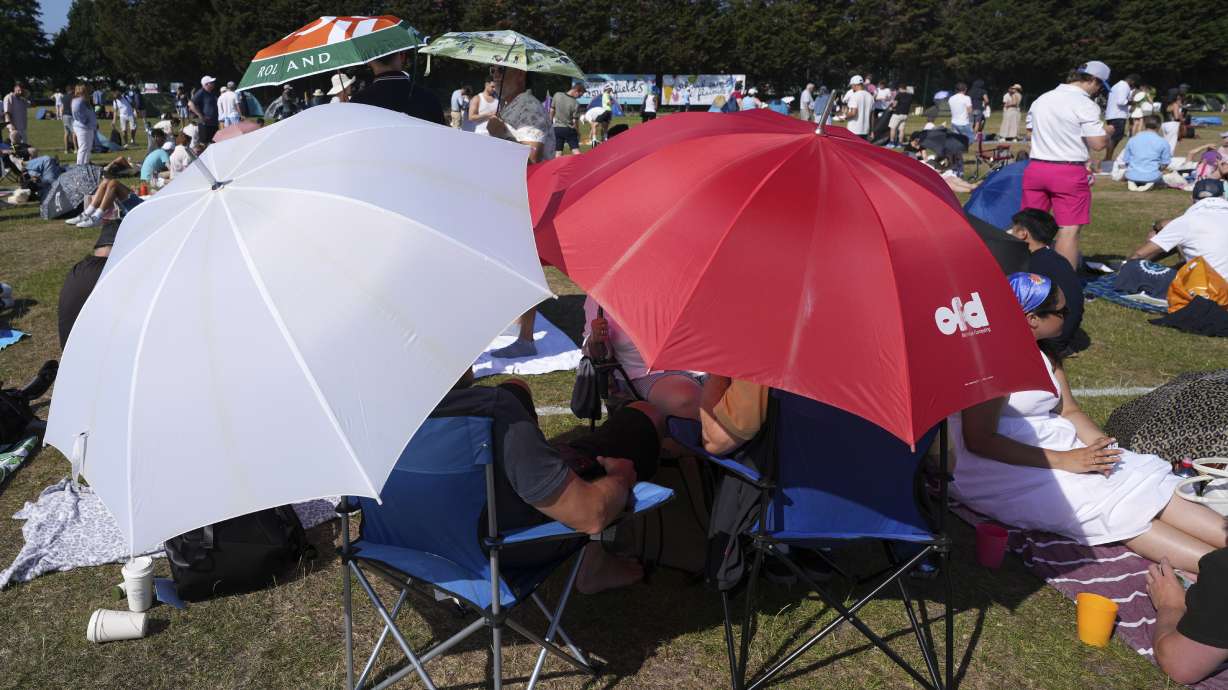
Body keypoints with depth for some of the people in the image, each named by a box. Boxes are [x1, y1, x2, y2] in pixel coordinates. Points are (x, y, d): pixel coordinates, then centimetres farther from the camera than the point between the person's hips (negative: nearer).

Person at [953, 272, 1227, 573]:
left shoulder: (1046, 354, 14)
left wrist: (1100, 444, -9)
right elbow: (979, 441, -21)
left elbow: (1069, 410, 14)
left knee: (1147, 484, -11)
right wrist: (1063, 460, -22)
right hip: (1005, 470, -9)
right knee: (1109, 508, -25)